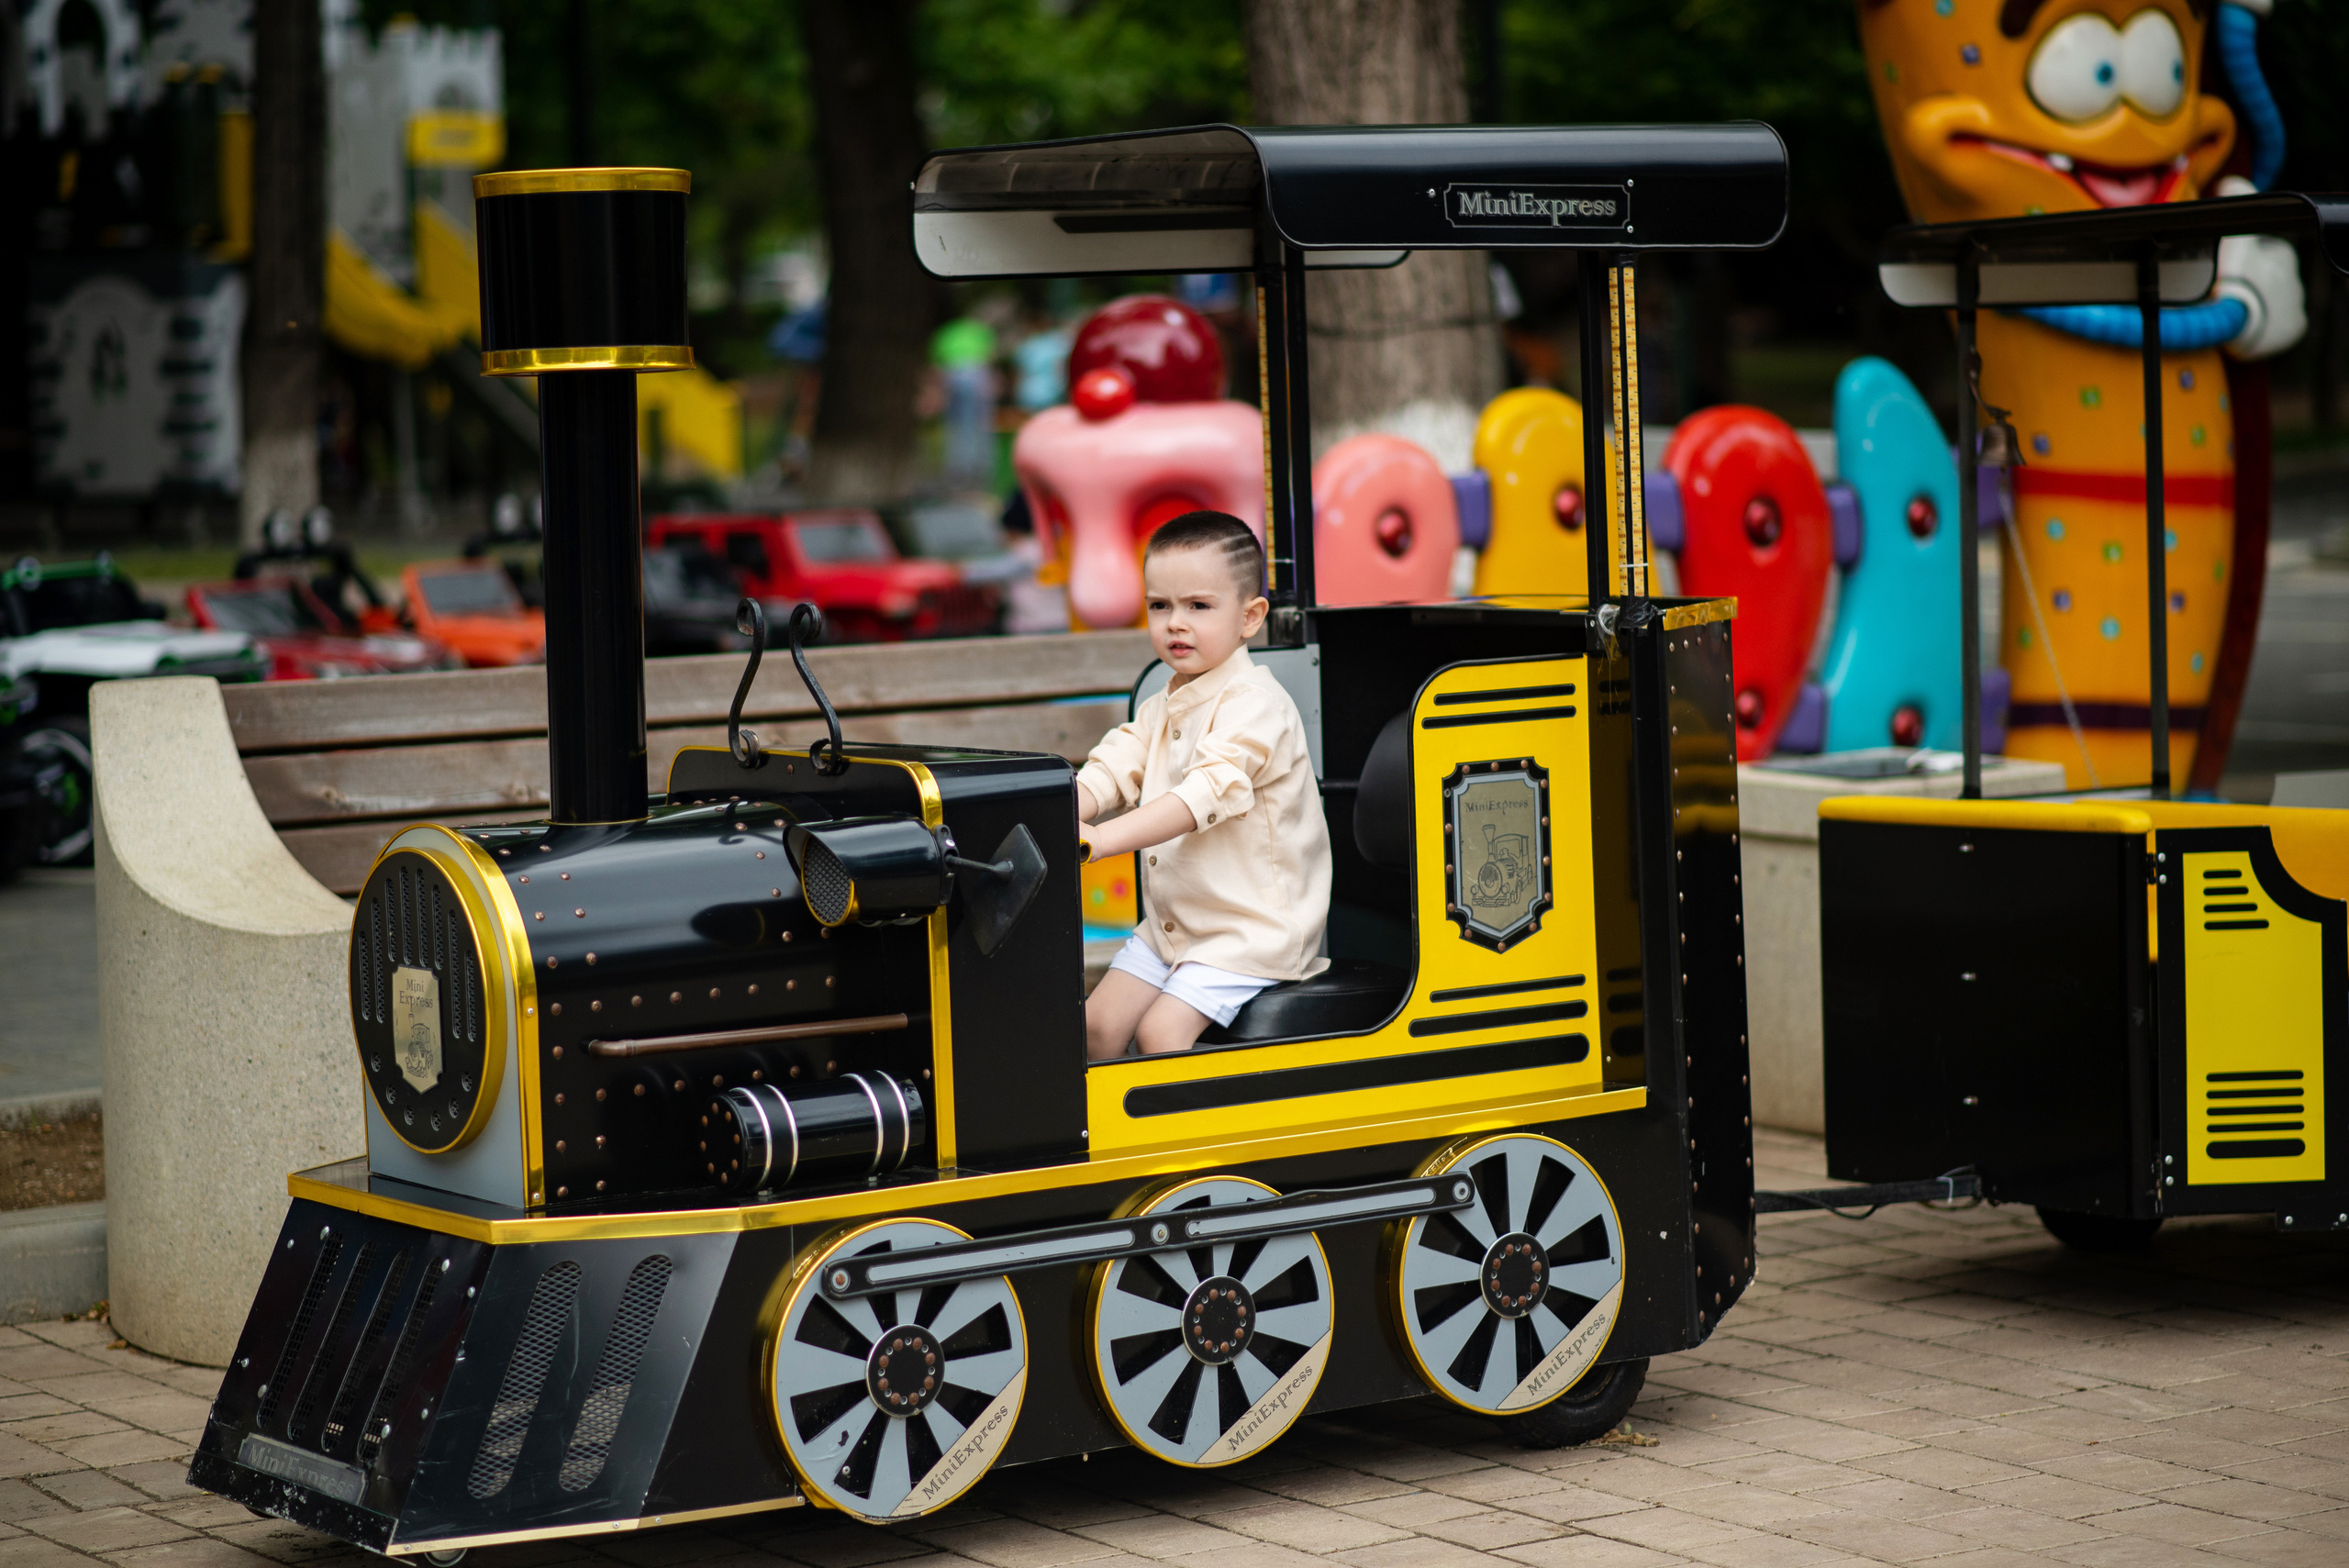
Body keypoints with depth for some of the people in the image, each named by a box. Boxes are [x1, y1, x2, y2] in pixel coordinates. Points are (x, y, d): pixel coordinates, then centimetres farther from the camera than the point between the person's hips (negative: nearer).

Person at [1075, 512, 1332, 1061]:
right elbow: (1112, 770, -1)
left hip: (1252, 927, -9)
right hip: (1171, 924, 9)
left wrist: (1099, 840, -42)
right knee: (1098, 1024, 1)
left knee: (1161, 1031, -21)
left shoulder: (1255, 706, -18)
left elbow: (1207, 793, -32)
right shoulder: (1161, 711, 12)